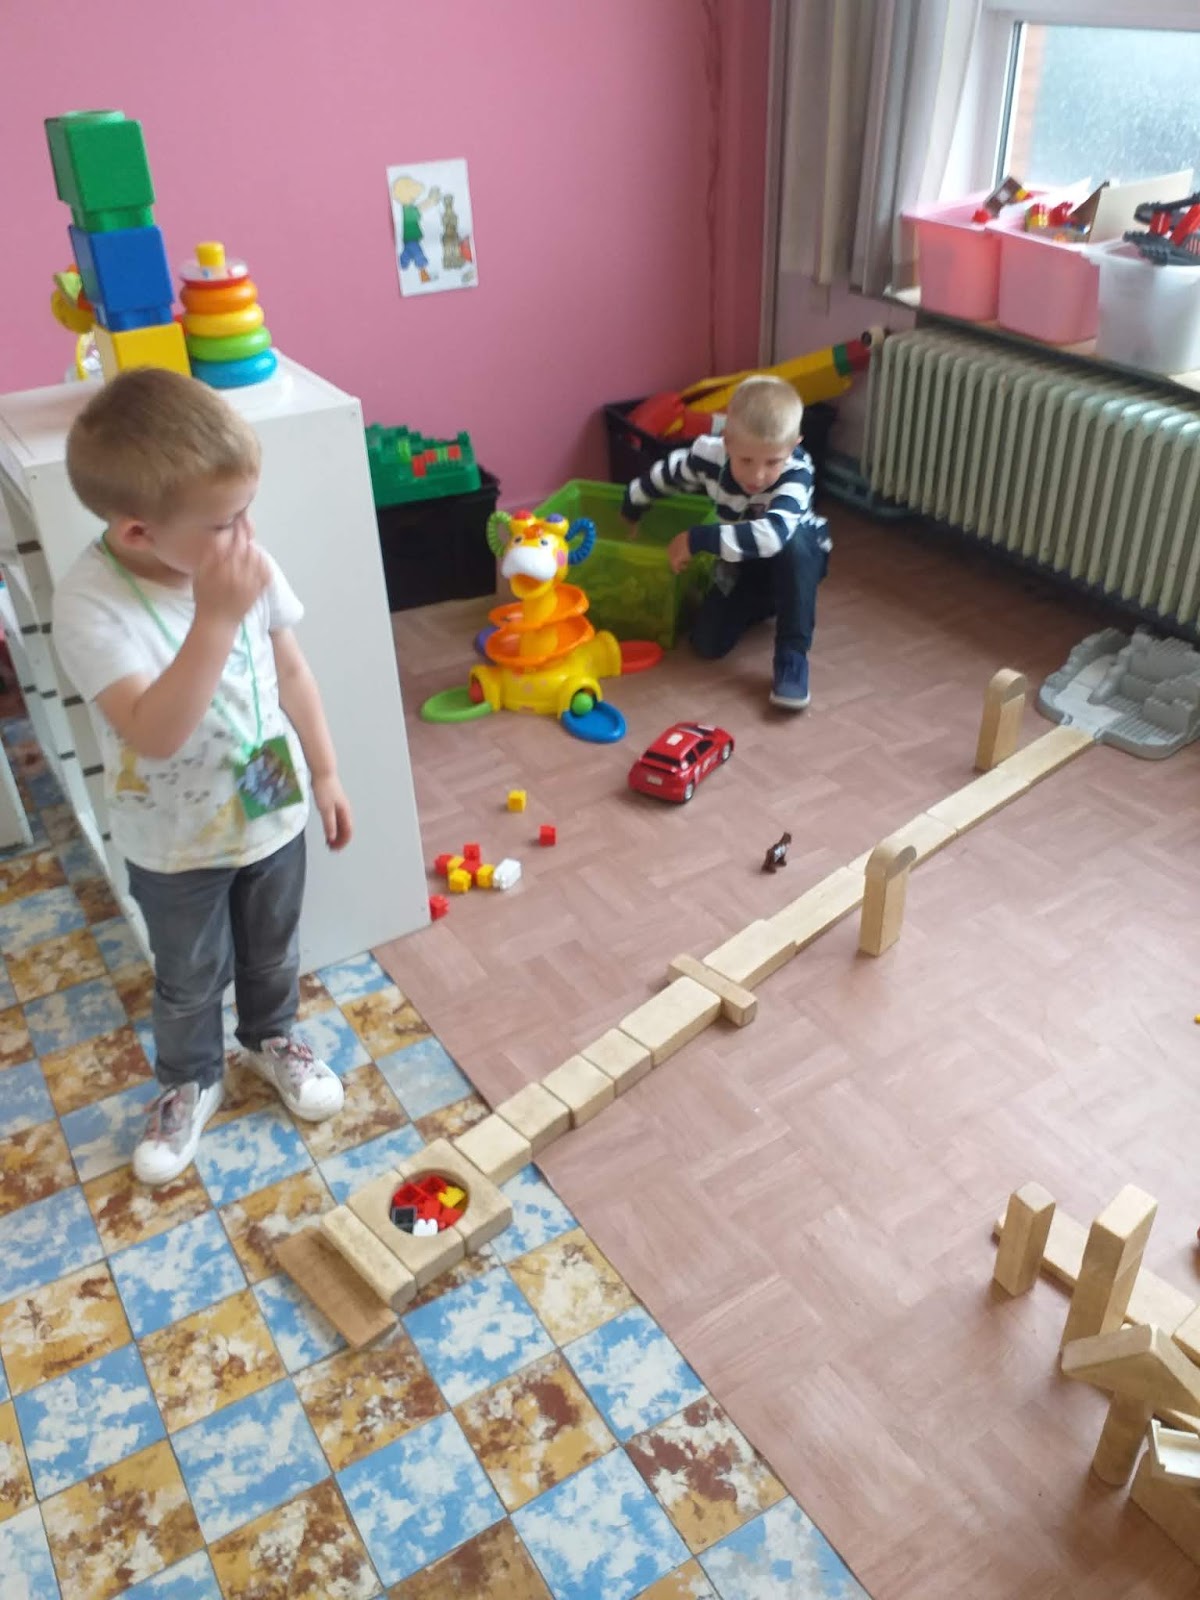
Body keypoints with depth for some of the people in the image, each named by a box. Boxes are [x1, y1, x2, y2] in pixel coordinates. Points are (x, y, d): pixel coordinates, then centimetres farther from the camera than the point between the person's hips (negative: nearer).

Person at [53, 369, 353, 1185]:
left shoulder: (247, 564, -15)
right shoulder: (91, 604, -30)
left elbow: (292, 673, -1)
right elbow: (154, 733, -39)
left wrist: (325, 774, 6)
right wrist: (216, 620, -44)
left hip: (273, 812, 4)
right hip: (177, 845, -3)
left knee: (273, 951, 26)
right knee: (191, 980, 20)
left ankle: (273, 1038, 55)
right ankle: (190, 1081, 47)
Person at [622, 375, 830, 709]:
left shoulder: (797, 472, -37)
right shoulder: (709, 453, -26)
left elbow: (772, 534, -54)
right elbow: (663, 475, -4)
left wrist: (697, 539, -50)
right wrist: (630, 514, 11)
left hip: (799, 561, -3)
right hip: (742, 563, 4)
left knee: (793, 542, -39)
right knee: (708, 644, -11)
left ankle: (793, 655, -29)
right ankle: (766, 602, 19)